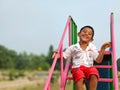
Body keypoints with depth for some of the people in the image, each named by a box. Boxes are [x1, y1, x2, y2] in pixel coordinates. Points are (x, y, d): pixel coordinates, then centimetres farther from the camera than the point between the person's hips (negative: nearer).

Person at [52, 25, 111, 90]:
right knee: (79, 78, -34)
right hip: (77, 68, -1)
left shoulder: (92, 48, 15)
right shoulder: (73, 48, 11)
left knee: (94, 75, -32)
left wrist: (103, 49, -3)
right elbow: (63, 56, 15)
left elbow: (98, 60, 4)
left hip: (89, 67, 2)